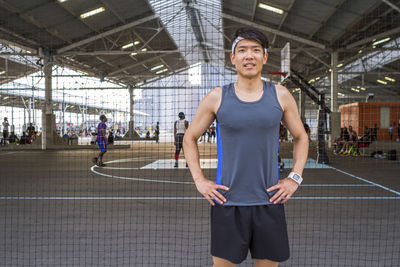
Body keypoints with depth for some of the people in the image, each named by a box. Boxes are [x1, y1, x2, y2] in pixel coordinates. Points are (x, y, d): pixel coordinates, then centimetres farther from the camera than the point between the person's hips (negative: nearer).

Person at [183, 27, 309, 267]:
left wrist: (295, 178, 4)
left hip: (270, 202, 1)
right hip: (227, 202, -1)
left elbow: (301, 137, 15)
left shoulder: (280, 95, 3)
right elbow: (190, 138, 10)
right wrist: (199, 180, 1)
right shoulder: (217, 97, -1)